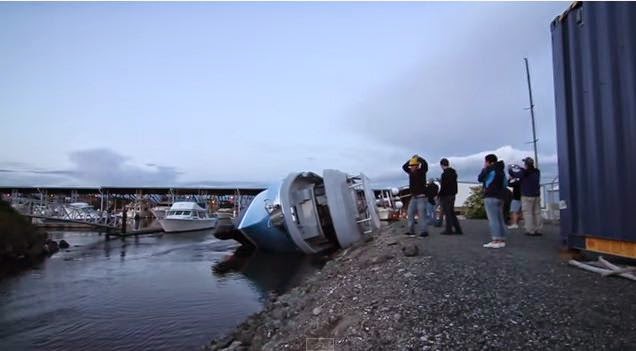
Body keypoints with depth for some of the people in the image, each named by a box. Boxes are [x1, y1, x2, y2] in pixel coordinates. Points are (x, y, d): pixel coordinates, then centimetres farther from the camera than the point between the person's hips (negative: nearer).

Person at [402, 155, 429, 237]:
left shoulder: (421, 171, -6)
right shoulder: (411, 172, 11)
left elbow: (425, 165, -24)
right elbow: (404, 167, 22)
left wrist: (418, 158, -10)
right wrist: (411, 160, 13)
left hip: (421, 197, -7)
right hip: (413, 197, 7)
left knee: (422, 214, -9)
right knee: (410, 214, 4)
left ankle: (424, 231, -4)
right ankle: (411, 230, 9)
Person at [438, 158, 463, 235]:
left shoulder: (444, 174, -16)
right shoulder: (454, 172, 12)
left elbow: (443, 187, -17)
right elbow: (454, 185, 16)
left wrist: (439, 196, -10)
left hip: (446, 196, -8)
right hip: (452, 195, 8)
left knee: (447, 213, -3)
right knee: (452, 212, 14)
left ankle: (449, 229, 0)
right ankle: (458, 229, 14)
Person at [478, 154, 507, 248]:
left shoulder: (490, 169, -7)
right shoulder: (501, 170, 18)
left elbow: (480, 178, 1)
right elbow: (504, 184, 21)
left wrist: (484, 168, 12)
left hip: (491, 197, -9)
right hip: (500, 197, 9)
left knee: (493, 219, -11)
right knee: (500, 219, 9)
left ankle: (496, 240, -15)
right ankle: (502, 240, 10)